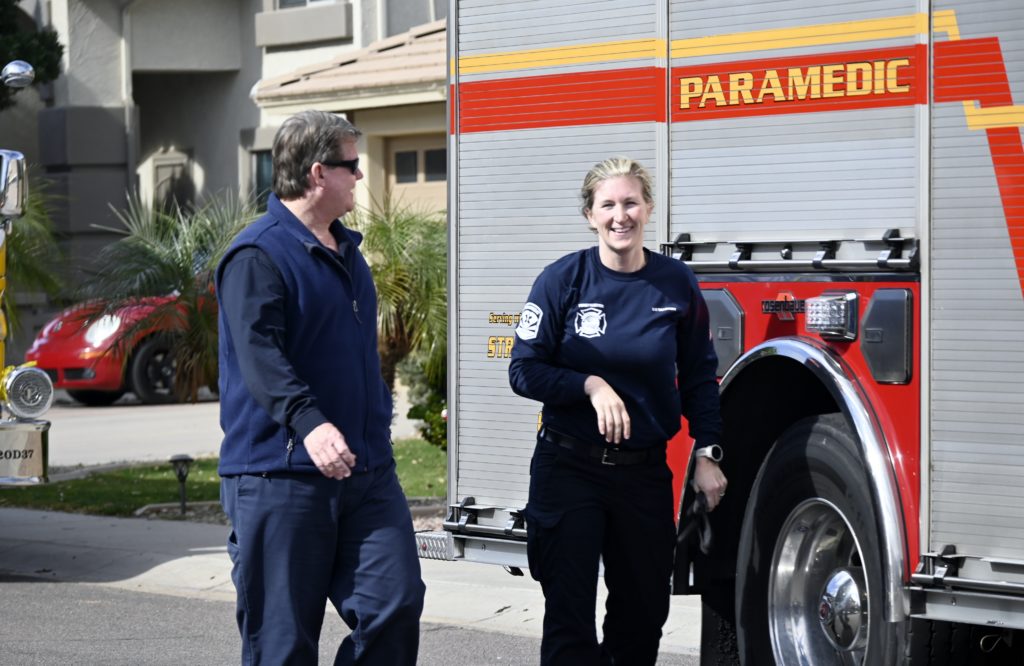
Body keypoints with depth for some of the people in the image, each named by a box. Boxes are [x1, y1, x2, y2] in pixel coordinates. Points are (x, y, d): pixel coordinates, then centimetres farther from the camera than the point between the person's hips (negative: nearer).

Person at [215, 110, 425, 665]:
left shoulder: (345, 250, 18)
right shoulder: (258, 256, -10)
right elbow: (259, 353, -24)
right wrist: (309, 423, -37)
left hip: (367, 473, 8)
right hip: (280, 476, -8)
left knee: (395, 603, -3)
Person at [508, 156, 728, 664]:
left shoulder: (676, 284, -1)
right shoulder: (562, 280, -8)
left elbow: (698, 376, 7)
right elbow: (525, 371, -7)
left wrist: (706, 454, 0)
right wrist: (590, 384, -21)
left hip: (645, 470, 3)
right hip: (569, 466, -3)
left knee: (644, 611, 13)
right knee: (569, 614, -2)